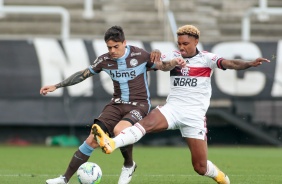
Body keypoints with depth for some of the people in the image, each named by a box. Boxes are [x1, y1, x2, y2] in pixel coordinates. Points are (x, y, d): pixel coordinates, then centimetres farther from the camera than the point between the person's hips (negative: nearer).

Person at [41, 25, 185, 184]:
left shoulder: (140, 55, -11)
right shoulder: (105, 60, -1)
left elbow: (163, 67, 0)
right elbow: (83, 74, 11)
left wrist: (174, 63, -24)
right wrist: (56, 86, 9)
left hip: (139, 105, -4)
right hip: (117, 104, 4)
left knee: (119, 130, -34)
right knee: (93, 139, -9)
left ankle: (129, 165, -5)